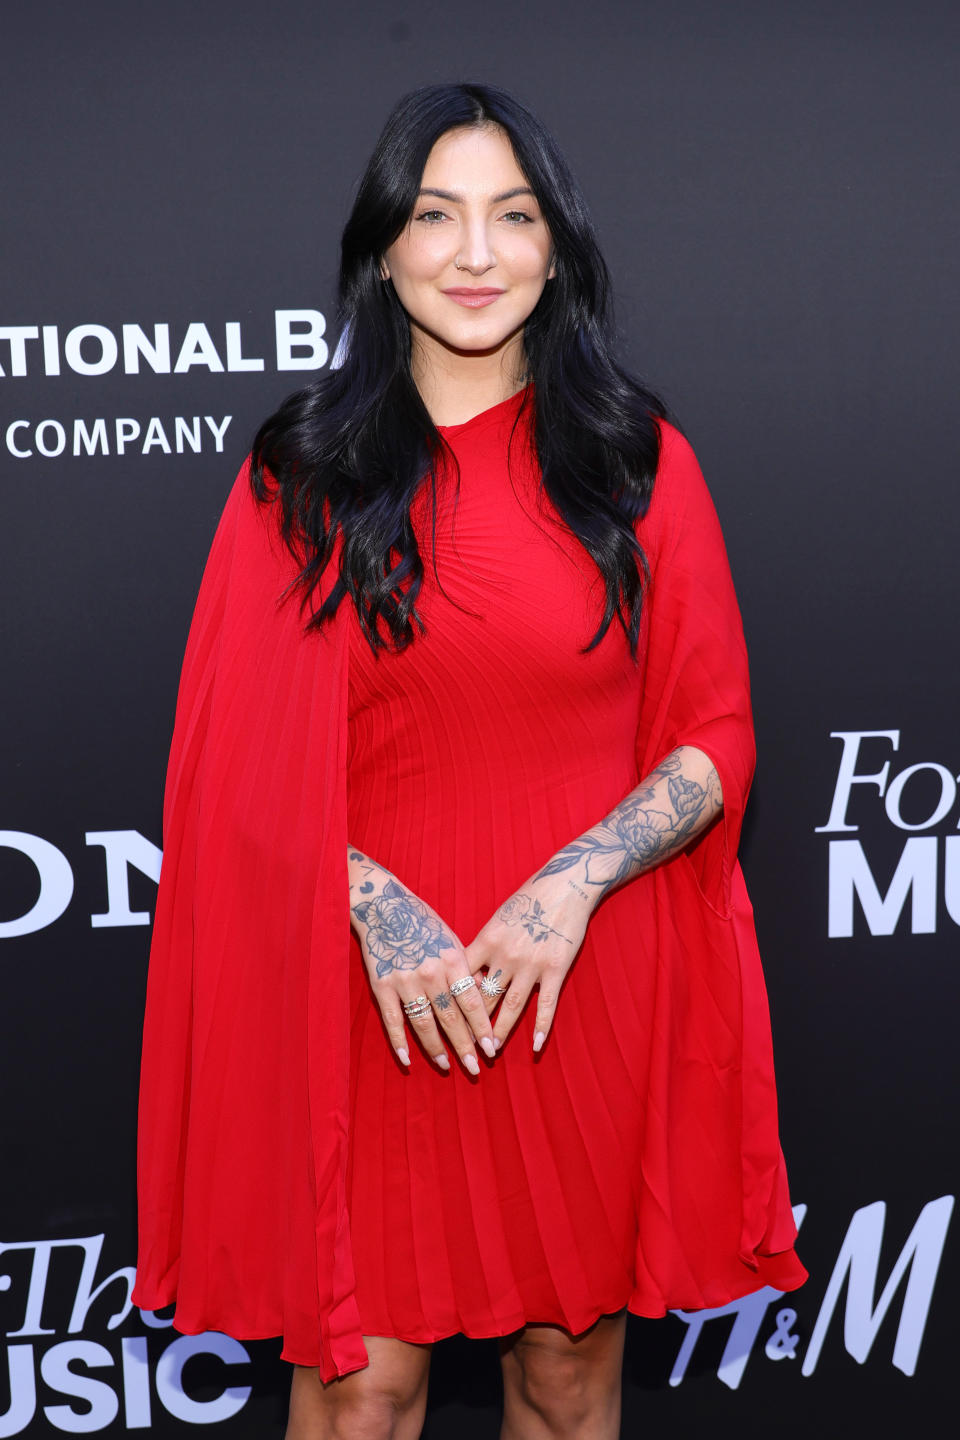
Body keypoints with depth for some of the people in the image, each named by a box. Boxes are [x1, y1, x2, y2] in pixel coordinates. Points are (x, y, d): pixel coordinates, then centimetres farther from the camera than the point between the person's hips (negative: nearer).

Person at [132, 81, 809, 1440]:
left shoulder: (641, 460, 4)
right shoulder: (299, 472, 4)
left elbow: (717, 740, 3)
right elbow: (242, 762, 3)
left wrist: (573, 884, -13)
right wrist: (373, 906, -13)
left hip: (594, 990, 1)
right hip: (375, 998, 0)